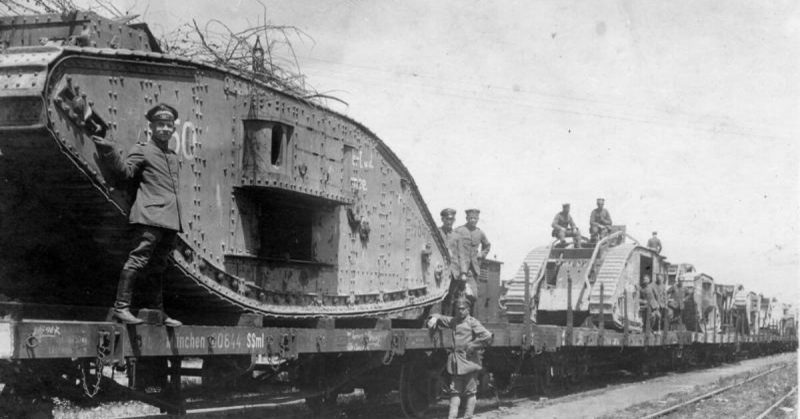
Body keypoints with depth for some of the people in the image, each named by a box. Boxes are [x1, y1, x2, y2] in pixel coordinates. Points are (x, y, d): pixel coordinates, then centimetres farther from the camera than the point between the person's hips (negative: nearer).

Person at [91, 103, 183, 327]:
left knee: (159, 266, 11)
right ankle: (121, 306, -13)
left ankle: (158, 312, 14)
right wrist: (110, 153, -27)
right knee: (140, 257, -13)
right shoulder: (142, 150, 3)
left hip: (170, 219, 7)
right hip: (150, 215, -7)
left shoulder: (173, 157, 24)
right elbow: (125, 170, -12)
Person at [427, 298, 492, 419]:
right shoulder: (453, 321, 14)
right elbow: (442, 319, 28)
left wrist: (472, 346, -10)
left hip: (469, 362, -6)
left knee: (470, 392, 2)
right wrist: (435, 318, 5)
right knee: (455, 391, 6)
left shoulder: (472, 322, -4)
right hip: (455, 363, 6)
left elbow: (487, 336, -12)